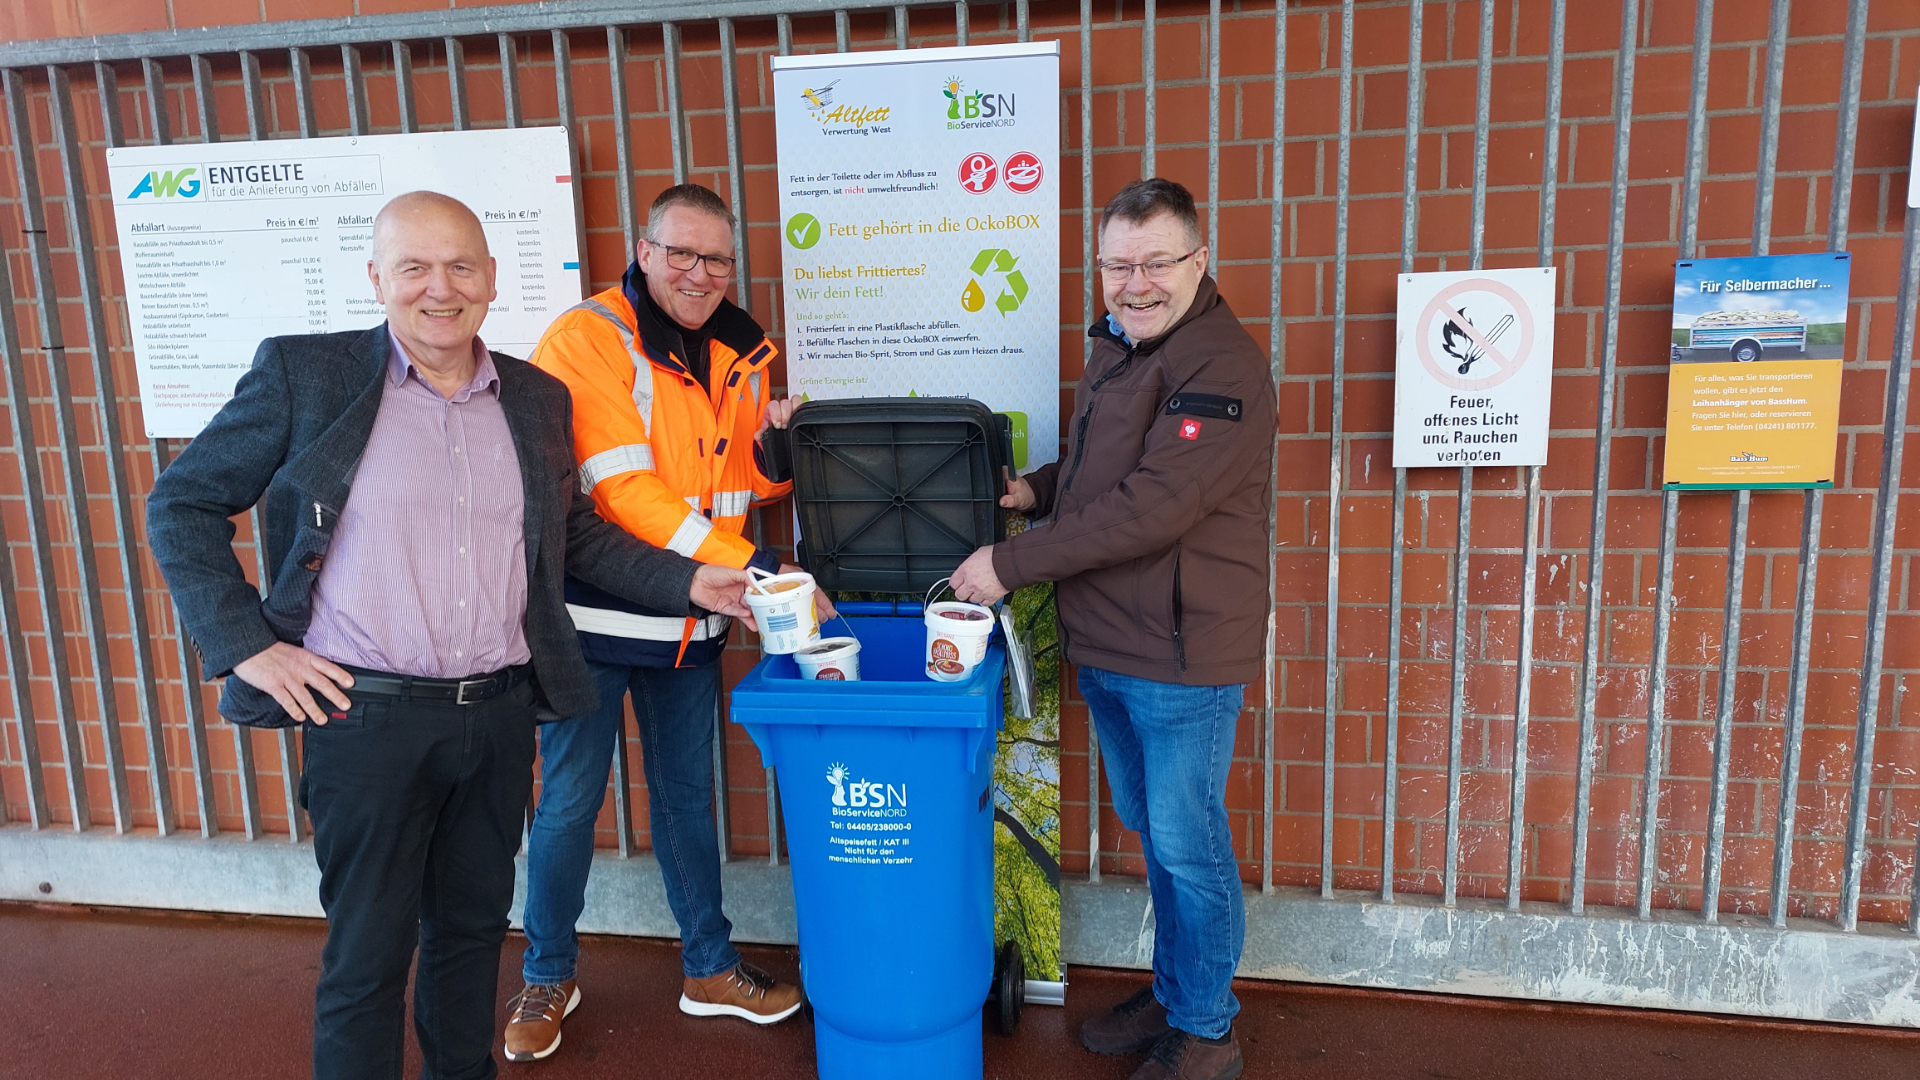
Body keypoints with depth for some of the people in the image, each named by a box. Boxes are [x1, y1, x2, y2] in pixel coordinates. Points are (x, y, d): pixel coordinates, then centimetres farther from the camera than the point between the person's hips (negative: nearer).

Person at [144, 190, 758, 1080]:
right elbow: (182, 505, 2)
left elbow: (576, 533, 17)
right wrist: (245, 643, -8)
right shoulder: (303, 373, -4)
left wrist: (686, 583, 4)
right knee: (367, 955, 7)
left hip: (501, 715, 4)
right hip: (367, 716, -4)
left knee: (472, 925, 20)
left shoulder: (539, 398, 8)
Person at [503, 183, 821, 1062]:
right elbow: (624, 492, -23)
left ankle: (709, 969, 33)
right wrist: (755, 568, -27)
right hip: (593, 615, -5)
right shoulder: (585, 341, -14)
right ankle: (549, 977, 30)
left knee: (686, 793, 17)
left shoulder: (741, 353, 6)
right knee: (569, 803, 8)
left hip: (691, 623, 5)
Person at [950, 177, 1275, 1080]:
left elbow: (1150, 507, -26)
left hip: (1180, 657, -9)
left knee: (1186, 844, 5)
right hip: (1104, 648, 9)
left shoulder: (1220, 368, -19)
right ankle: (1171, 993, 38)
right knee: (1150, 829, 20)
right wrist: (1036, 489, 5)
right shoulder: (1116, 349, 13)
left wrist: (1012, 563, -21)